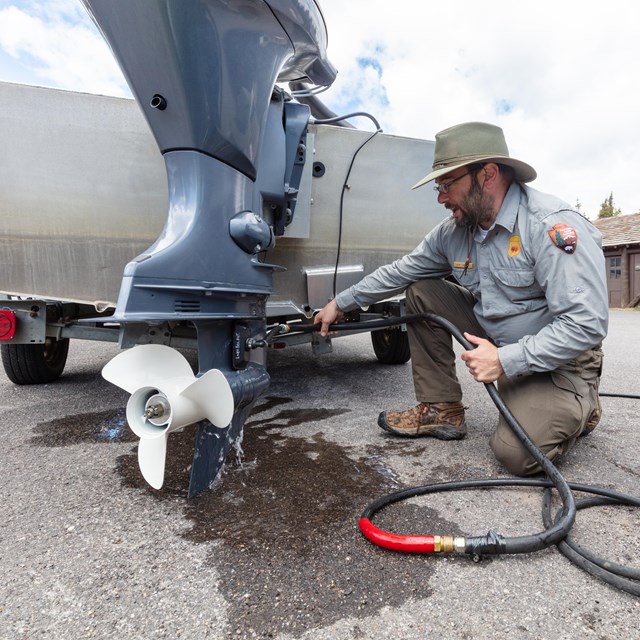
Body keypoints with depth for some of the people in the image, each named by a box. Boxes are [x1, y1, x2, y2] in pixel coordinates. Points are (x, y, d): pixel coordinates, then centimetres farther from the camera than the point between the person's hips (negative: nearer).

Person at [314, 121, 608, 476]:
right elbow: (399, 271, 4)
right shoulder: (453, 232, -5)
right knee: (422, 293, -5)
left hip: (556, 357, -6)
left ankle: (579, 406, 10)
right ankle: (442, 409, 2)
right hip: (495, 337, 6)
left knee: (516, 452, -25)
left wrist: (505, 361, -29)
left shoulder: (553, 225, -26)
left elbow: (586, 323, -28)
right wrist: (340, 304, 6)